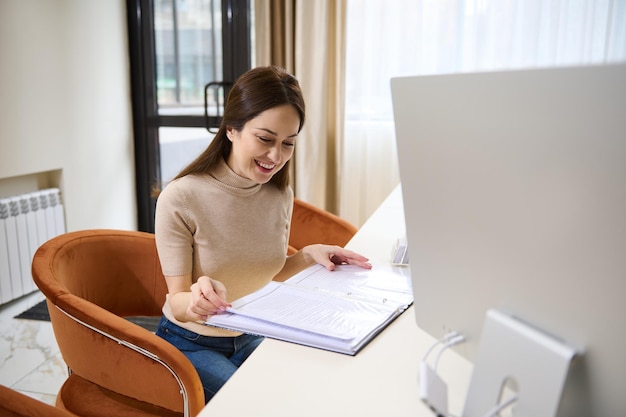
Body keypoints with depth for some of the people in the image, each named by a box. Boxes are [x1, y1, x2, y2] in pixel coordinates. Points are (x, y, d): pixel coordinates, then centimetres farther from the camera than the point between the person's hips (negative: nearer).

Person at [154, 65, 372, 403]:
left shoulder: (281, 195, -6)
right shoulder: (179, 200, -23)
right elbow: (178, 304, -19)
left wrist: (308, 255, -11)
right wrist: (196, 300, -42)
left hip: (252, 336, 5)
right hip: (191, 343, -4)